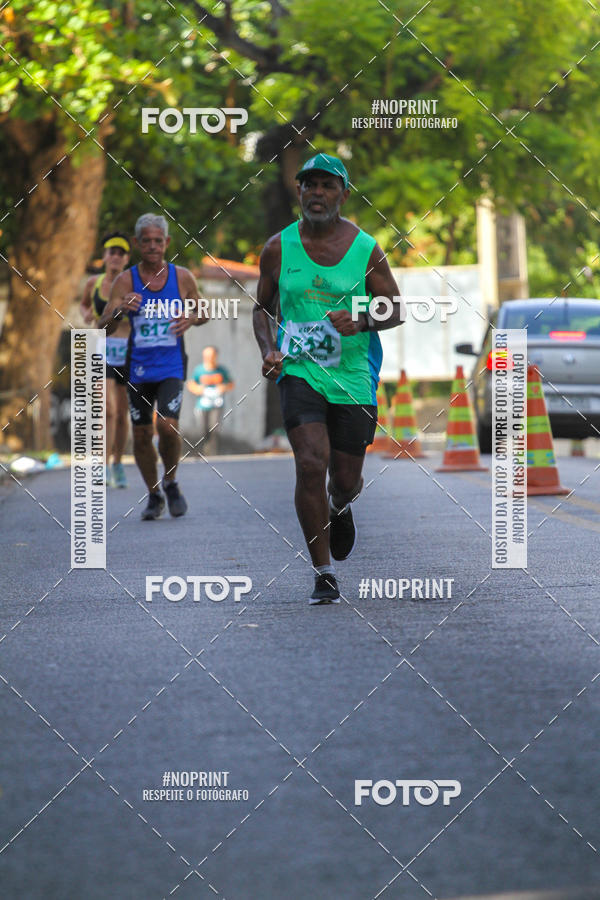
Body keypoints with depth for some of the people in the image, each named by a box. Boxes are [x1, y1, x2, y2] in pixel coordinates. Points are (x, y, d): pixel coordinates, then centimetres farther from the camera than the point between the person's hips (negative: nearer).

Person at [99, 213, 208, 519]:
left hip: (172, 366, -1)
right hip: (138, 367, 1)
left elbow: (203, 312, 14)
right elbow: (103, 328, -8)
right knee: (141, 435, 4)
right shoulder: (126, 281, -3)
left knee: (167, 425, -18)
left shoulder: (183, 277, 0)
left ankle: (171, 482, 8)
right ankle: (154, 496, 24)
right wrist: (120, 311, -29)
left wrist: (191, 319, -10)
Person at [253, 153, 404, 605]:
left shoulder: (366, 249, -1)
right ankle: (323, 574, -11)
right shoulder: (278, 248, 2)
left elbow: (395, 310, 1)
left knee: (346, 479, 8)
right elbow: (262, 308, 13)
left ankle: (340, 508, 49)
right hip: (298, 370, -1)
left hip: (353, 376, 1)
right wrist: (268, 350, -5)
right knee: (311, 465, -19)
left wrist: (361, 321, -19)